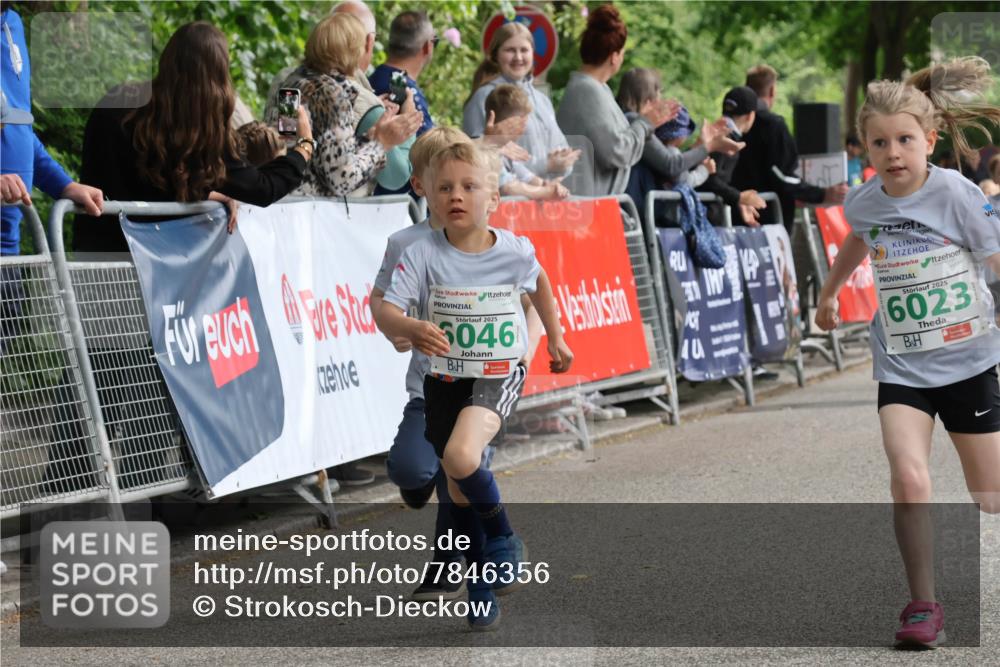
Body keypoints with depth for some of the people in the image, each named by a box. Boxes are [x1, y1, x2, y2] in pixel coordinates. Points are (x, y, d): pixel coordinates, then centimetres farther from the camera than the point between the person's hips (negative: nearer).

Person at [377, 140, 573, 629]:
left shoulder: (514, 251, -9)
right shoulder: (423, 256, -13)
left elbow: (539, 282, 15)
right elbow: (385, 311, -21)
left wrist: (555, 338, 25)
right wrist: (412, 328, -42)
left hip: (498, 375, -2)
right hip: (444, 380, 2)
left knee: (460, 456, -29)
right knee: (459, 489, 10)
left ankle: (504, 539, -3)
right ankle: (483, 583, 31)